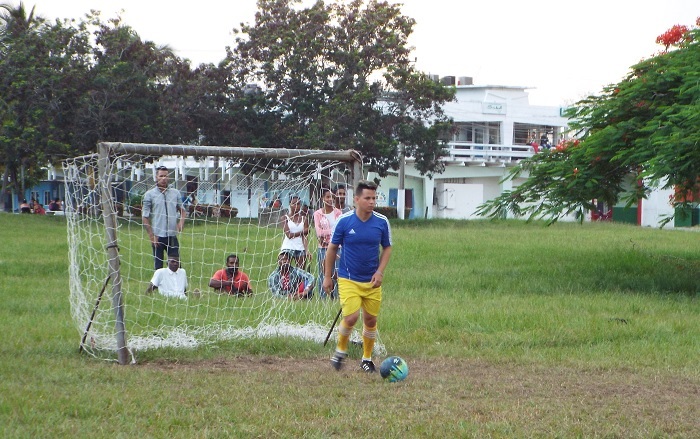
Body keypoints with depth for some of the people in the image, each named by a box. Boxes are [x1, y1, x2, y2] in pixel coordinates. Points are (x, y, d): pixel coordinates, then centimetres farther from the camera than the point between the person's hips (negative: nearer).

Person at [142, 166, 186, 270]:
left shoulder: (175, 193, 10)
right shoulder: (149, 194, 0)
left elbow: (182, 210, 20)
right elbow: (145, 217, 0)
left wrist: (181, 222, -2)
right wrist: (151, 236, -6)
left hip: (172, 235, 3)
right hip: (158, 236, -3)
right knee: (158, 266, 3)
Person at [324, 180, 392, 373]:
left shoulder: (382, 222, -4)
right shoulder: (344, 221, -9)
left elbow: (387, 248, 9)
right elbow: (332, 249, 1)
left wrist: (380, 272, -5)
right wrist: (327, 277, 3)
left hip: (372, 281, 3)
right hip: (348, 280, -3)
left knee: (370, 320, 7)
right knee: (351, 317, -15)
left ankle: (367, 359, 25)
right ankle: (341, 350, 12)